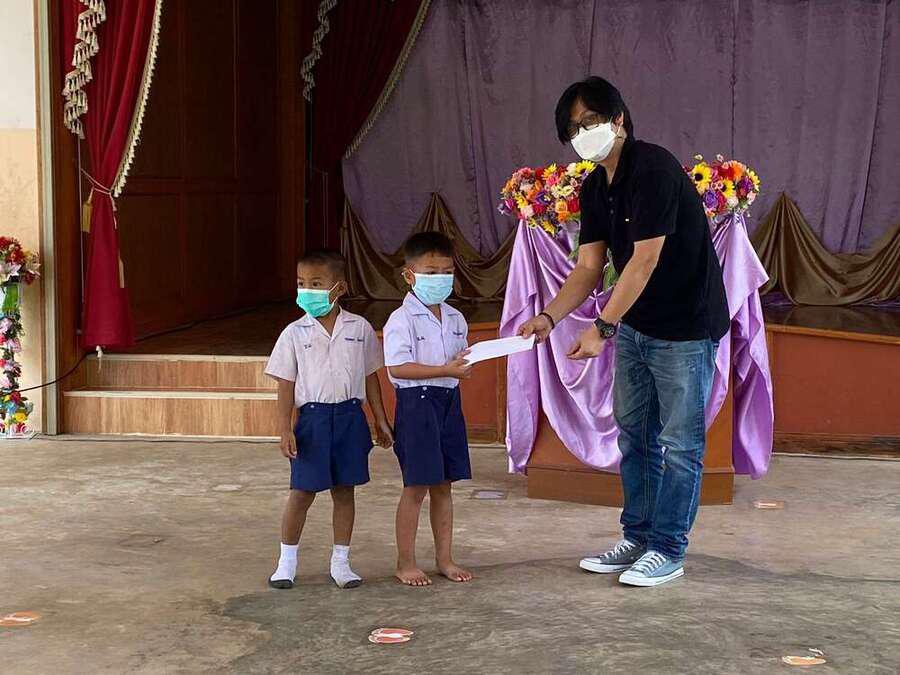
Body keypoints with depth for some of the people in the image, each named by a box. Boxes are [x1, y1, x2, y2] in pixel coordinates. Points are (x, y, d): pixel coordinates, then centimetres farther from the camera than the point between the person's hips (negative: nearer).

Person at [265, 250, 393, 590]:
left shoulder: (360, 328, 2)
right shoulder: (295, 333, -2)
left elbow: (370, 376, 10)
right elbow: (286, 384, -1)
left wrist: (381, 421, 11)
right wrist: (285, 429, -8)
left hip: (350, 415, 2)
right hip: (313, 417, -2)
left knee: (344, 490, 8)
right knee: (302, 492, 2)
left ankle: (340, 562, 19)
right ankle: (287, 560, 16)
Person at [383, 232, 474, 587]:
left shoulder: (455, 319, 11)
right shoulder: (401, 320, -11)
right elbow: (398, 367, -20)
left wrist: (467, 364, -2)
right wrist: (445, 370, -23)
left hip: (449, 401, 7)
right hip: (416, 402, -7)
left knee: (443, 485, 12)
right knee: (416, 486, -2)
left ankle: (444, 558, 21)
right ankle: (405, 562, 8)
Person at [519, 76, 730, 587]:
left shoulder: (654, 169, -21)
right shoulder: (595, 187, 6)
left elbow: (645, 261, -24)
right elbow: (589, 268, 5)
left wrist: (603, 327, -24)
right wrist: (549, 317, -10)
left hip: (686, 326, -9)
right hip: (636, 326, 9)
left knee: (679, 441, -1)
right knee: (635, 434, 14)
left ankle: (668, 550, 7)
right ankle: (638, 539, 24)